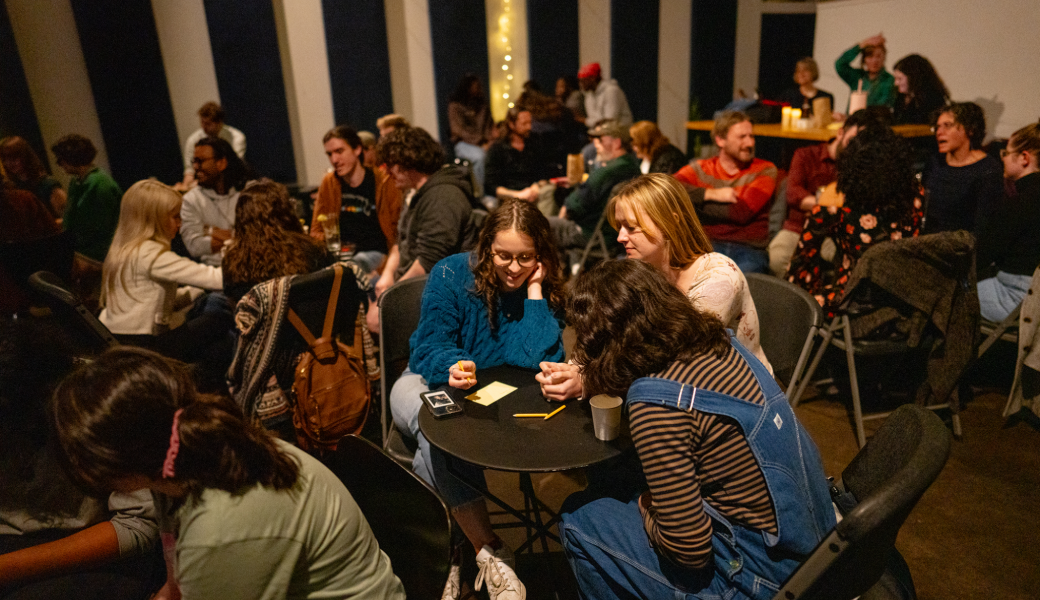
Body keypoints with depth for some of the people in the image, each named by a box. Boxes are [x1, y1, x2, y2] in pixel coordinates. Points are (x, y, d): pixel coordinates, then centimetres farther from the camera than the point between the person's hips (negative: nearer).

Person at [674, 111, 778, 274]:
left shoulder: (765, 170, 9)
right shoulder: (700, 168, 14)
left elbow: (741, 212, -6)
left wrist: (693, 201, -4)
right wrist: (711, 194, -11)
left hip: (749, 249, 0)